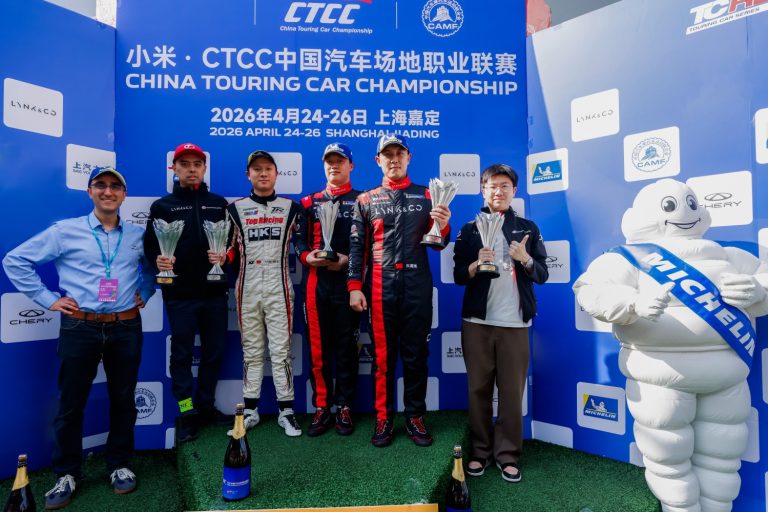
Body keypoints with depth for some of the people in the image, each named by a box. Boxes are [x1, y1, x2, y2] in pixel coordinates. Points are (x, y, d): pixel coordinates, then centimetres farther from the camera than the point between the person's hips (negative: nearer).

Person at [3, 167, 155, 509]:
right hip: (80, 328, -2)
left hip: (126, 328, 2)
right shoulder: (65, 231, -2)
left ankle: (120, 465, 28)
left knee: (123, 400, 10)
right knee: (71, 403, 8)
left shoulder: (137, 236, 6)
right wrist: (47, 299, -2)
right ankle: (67, 474, 27)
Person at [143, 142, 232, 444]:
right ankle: (187, 413, 17)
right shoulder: (162, 206, 7)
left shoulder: (219, 204, 13)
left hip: (215, 292, 3)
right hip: (180, 294, -2)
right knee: (182, 354, 5)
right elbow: (150, 246, 1)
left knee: (214, 351, 10)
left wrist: (226, 255, -10)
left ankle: (206, 406, 26)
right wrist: (158, 260, -19)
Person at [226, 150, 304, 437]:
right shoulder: (236, 209, 9)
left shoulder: (291, 208, 8)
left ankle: (286, 410, 11)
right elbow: (230, 250, 10)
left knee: (281, 351, 0)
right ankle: (250, 410, 20)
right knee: (251, 351, 9)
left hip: (278, 288, -1)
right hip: (247, 289, 2)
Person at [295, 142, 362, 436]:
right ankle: (322, 407, 18)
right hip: (317, 282, 3)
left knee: (346, 347, 4)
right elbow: (299, 238, 12)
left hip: (347, 282, -2)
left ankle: (344, 407, 16)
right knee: (318, 347, 7)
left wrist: (348, 259, -15)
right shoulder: (310, 202, 16)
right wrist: (306, 256, -9)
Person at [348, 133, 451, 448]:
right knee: (383, 355, 6)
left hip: (417, 285, 0)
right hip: (380, 286, 0)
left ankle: (415, 417, 19)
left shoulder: (425, 196, 10)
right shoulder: (366, 200, 10)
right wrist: (354, 287, -2)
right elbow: (357, 246, 6)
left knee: (415, 354, 7)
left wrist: (443, 227, -14)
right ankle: (384, 418, 18)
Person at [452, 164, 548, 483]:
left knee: (512, 391, 4)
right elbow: (458, 276, 3)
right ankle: (480, 451, 19)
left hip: (515, 322, 0)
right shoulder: (470, 230, 7)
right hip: (477, 321, 0)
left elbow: (543, 275, 5)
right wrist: (477, 264, -16)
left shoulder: (528, 229, 8)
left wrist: (525, 259, -14)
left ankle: (508, 454, 17)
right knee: (478, 389, 6)